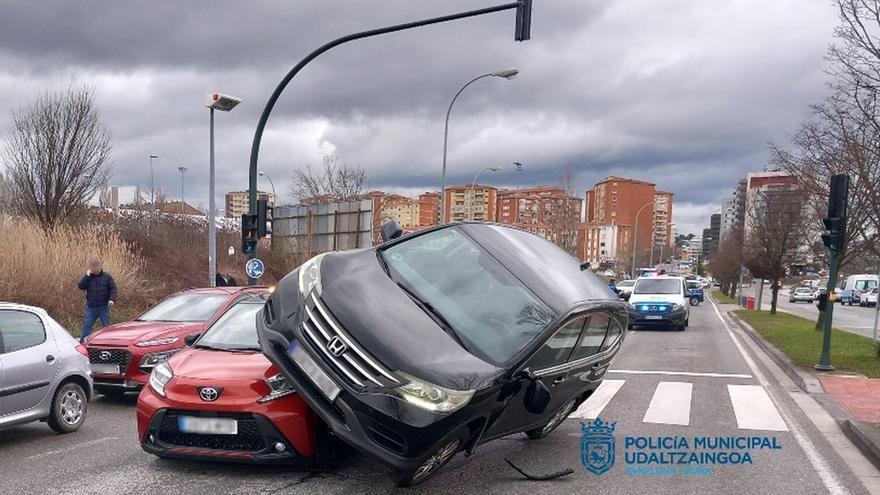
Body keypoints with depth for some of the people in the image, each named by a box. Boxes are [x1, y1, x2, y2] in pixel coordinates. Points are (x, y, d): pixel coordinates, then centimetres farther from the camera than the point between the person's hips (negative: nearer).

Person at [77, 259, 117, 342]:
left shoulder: (106, 276, -1)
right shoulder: (88, 277, 4)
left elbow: (113, 288, -2)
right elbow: (80, 286, -8)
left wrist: (112, 299, -16)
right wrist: (87, 276, -16)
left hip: (104, 307, -1)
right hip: (90, 307, 1)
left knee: (106, 325, 6)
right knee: (86, 325, 3)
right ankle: (83, 341, 10)